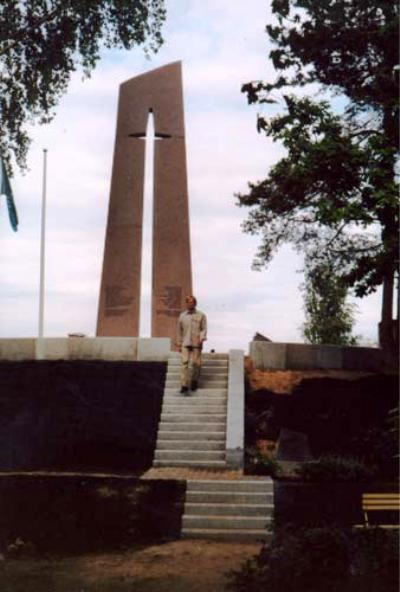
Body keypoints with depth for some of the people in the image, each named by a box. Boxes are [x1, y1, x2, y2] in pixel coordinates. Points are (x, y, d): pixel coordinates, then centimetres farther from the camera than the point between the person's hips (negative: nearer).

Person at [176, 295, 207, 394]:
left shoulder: (201, 315, 6)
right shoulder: (182, 316, 12)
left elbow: (204, 329, 2)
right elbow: (179, 330, 16)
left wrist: (201, 338, -15)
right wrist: (179, 344, 13)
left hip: (196, 343, -1)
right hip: (185, 343, 1)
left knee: (196, 363, -1)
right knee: (184, 362, -9)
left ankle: (194, 380, 22)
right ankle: (184, 385, -12)